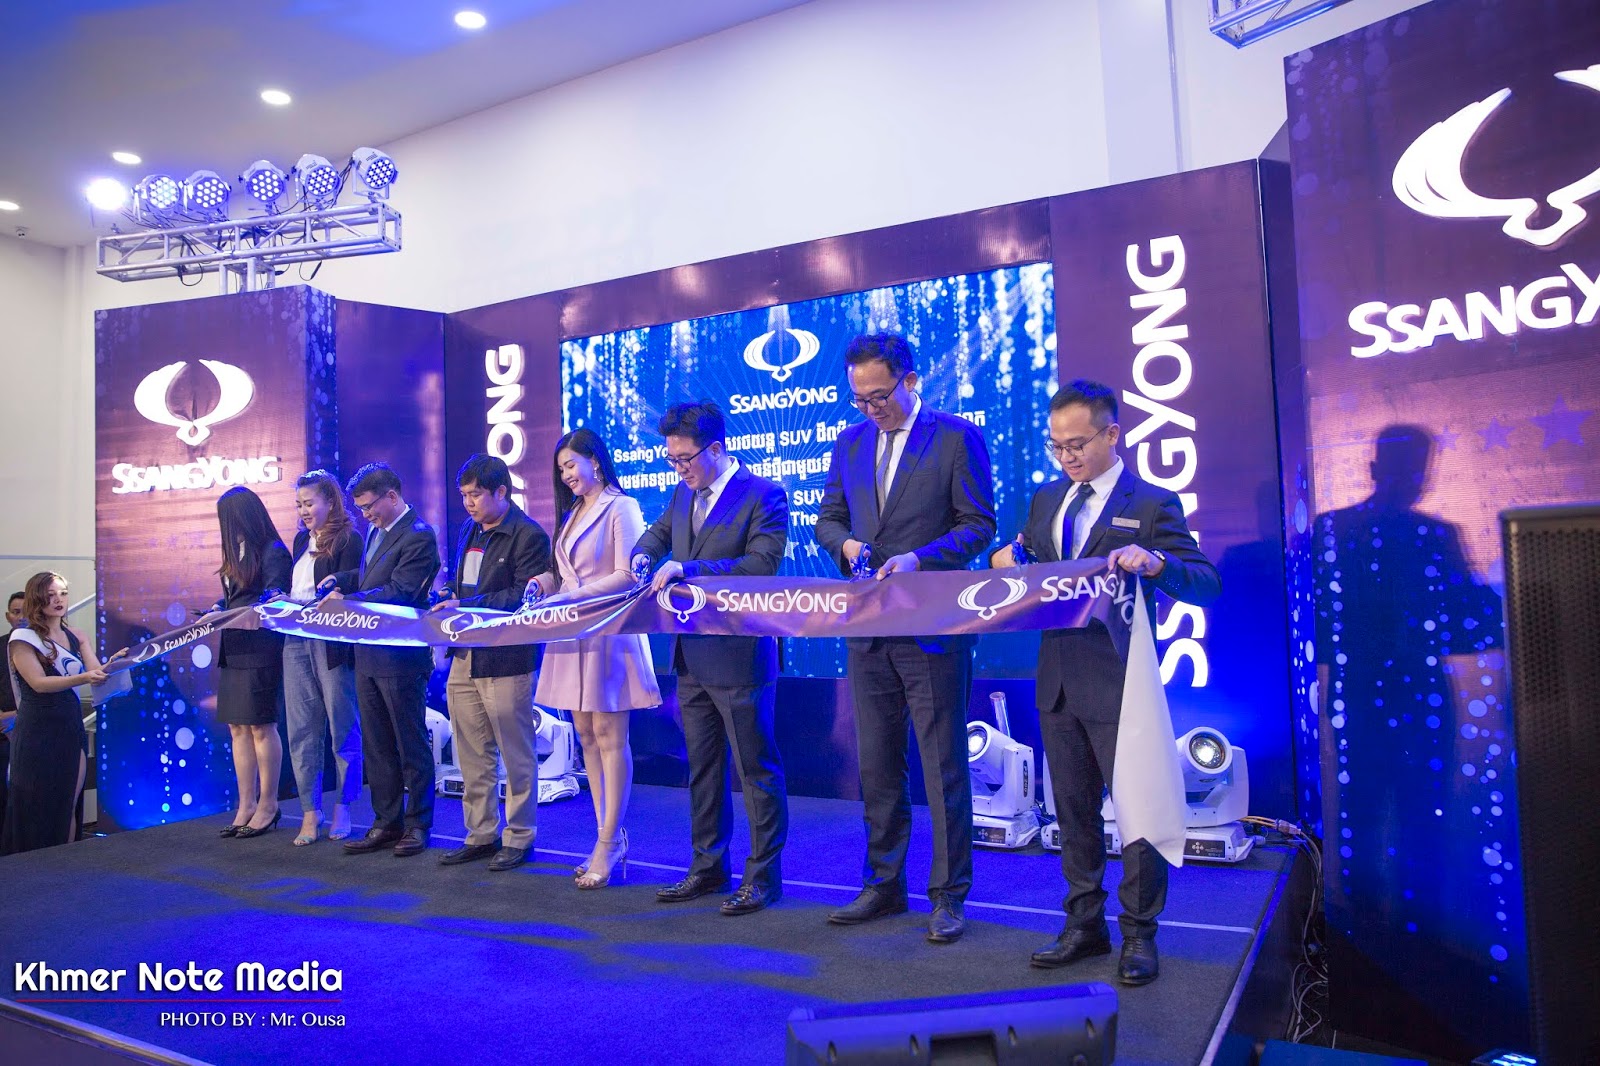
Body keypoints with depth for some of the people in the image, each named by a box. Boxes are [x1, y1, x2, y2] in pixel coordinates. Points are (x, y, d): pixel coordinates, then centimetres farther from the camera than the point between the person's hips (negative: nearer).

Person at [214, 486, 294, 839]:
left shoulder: (273, 552, -9)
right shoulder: (238, 553, 16)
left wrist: (232, 614, -18)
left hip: (260, 650, -9)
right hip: (233, 651, 9)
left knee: (261, 727, -1)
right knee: (238, 728, 10)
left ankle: (268, 805, 10)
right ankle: (246, 806, 17)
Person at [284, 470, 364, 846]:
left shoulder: (348, 540, -6)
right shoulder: (301, 540, 17)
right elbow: (293, 588, 19)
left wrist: (303, 607, -19)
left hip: (332, 643, -7)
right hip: (297, 642, 7)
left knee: (343, 730, 4)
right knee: (301, 731, 7)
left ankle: (343, 808, 17)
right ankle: (310, 812, 16)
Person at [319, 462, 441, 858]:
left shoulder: (419, 537, -14)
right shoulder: (376, 531, 13)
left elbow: (398, 593, -20)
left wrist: (348, 599, -20)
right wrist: (340, 579, 3)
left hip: (401, 657, -9)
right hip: (368, 655, 9)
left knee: (411, 746, 3)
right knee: (376, 747, 14)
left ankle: (418, 825, 15)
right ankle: (386, 824, 24)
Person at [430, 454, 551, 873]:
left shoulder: (529, 536, -11)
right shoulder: (468, 531, 15)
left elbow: (524, 597, -19)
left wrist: (465, 605, -21)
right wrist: (447, 604, 3)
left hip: (507, 661, -8)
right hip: (465, 658, 8)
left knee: (516, 756, 5)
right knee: (472, 757, 14)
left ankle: (519, 837, 17)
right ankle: (481, 835, 26)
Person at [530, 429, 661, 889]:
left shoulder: (621, 507, -5)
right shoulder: (572, 514, 19)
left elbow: (626, 576, -14)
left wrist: (570, 595, -19)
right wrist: (541, 584, 0)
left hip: (608, 632, -8)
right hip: (573, 635, 8)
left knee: (609, 735, -5)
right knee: (586, 735, 7)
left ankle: (609, 843, -1)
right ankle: (608, 836, 13)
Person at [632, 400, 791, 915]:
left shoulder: (763, 495, -12)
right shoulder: (684, 494, 11)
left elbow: (762, 564, -21)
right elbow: (658, 534, 27)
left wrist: (687, 568, -22)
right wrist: (643, 555, 3)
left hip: (739, 656, -8)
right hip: (692, 655, 8)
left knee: (757, 770, 3)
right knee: (702, 767, 17)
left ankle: (763, 876, 15)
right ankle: (708, 867, 30)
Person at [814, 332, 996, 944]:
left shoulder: (957, 436, -4)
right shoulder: (850, 444, 12)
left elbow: (979, 524, -7)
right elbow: (828, 518, 17)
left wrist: (919, 558, -21)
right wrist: (846, 543, -5)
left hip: (934, 628, -5)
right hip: (868, 629, 6)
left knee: (943, 766, 3)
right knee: (877, 766, 13)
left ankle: (949, 895, 16)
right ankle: (883, 886, 27)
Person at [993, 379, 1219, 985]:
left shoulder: (1152, 504, -7)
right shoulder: (1046, 499, 11)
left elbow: (1208, 585, -12)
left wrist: (1157, 562, -31)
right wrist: (1008, 560, -5)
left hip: (1119, 684, -6)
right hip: (1058, 681, 6)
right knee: (1073, 811, 16)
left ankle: (1138, 934, 22)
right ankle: (1084, 925, 31)